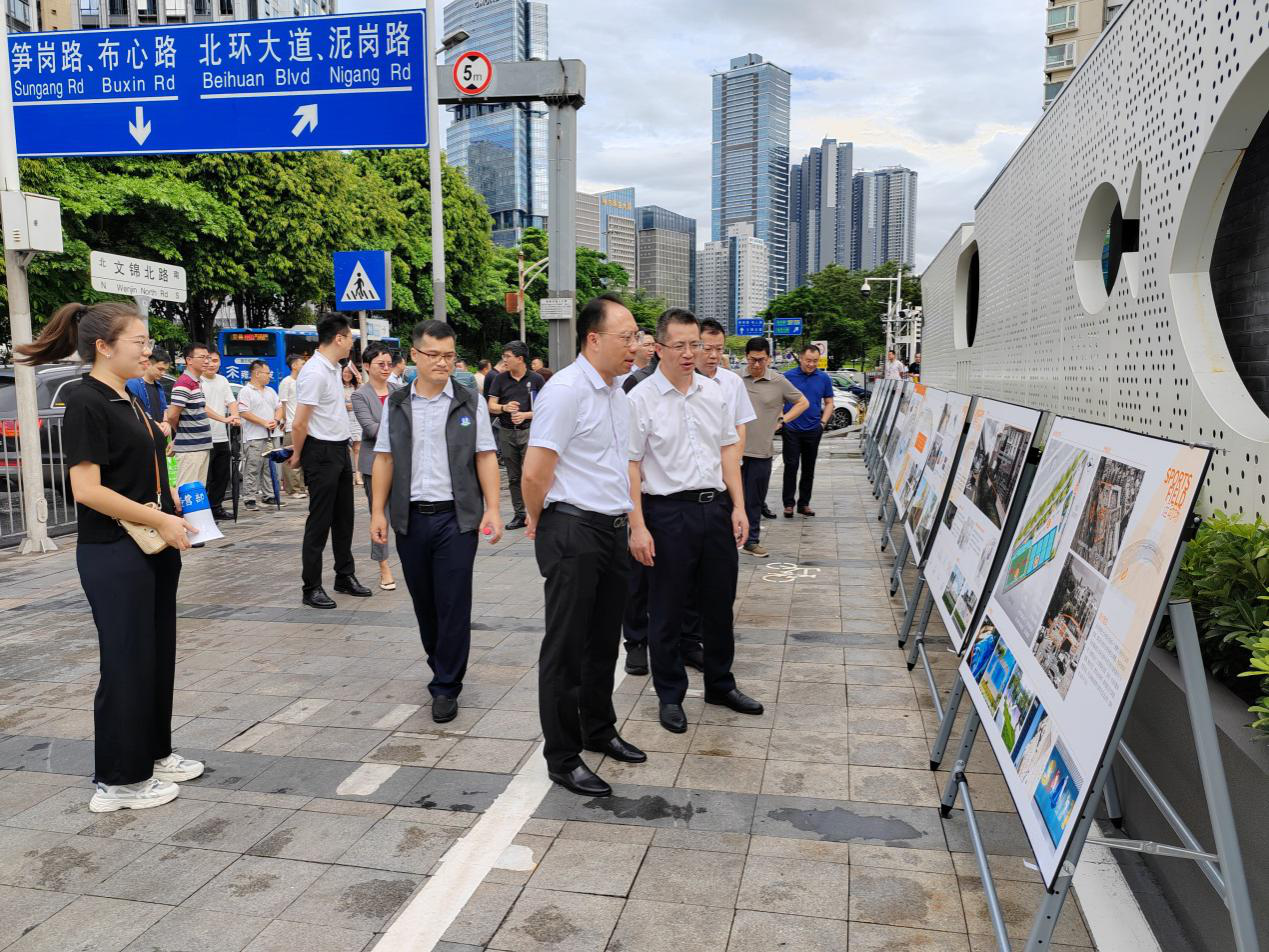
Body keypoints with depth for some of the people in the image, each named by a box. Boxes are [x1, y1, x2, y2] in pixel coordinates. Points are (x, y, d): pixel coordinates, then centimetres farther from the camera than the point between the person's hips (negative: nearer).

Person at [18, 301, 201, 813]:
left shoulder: (127, 400, 12)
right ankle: (118, 780, 15)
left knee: (158, 653, 16)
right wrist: (161, 519, -18)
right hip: (114, 555, -9)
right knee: (127, 661, 1)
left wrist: (174, 501, 7)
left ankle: (152, 752, 31)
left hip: (153, 550, 9)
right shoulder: (85, 402, -15)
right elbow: (88, 490, -22)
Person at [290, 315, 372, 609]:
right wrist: (298, 456, -8)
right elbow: (299, 424, -18)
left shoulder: (333, 369, 10)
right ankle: (312, 588, 7)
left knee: (343, 518, 16)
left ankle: (345, 576, 28)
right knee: (319, 521, -2)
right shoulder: (315, 372, -20)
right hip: (322, 453, -9)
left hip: (340, 450, 9)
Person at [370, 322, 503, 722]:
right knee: (423, 602, 13)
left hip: (456, 516, -3)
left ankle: (446, 687, 8)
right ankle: (441, 665, 33)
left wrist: (492, 509, -9)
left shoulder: (470, 402, 1)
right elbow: (384, 458, 9)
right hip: (410, 518, 3)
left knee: (453, 604, -2)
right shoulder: (396, 404, 8)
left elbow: (485, 458, -1)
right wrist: (378, 511, 3)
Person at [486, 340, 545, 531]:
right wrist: (504, 408, -15)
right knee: (513, 477, 9)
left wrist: (526, 415, -14)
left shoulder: (536, 379, -1)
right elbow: (491, 406, 5)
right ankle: (519, 515, 17)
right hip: (507, 432, 4)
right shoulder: (500, 379, 8)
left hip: (529, 431, -4)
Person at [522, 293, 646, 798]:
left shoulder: (618, 393, 12)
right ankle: (562, 757, 15)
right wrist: (540, 525, -4)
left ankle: (599, 730, 38)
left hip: (612, 529, 8)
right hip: (574, 532, -8)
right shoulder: (566, 390, -17)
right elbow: (535, 473, -18)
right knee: (566, 647, 3)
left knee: (604, 641, 19)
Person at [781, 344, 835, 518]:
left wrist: (823, 422, 1)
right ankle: (788, 503, 6)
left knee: (809, 468, 9)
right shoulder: (788, 376, -3)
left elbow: (829, 403, 12)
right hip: (791, 429, -3)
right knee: (791, 466, -3)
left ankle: (804, 503, 18)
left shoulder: (824, 378, 4)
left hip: (813, 430, 3)